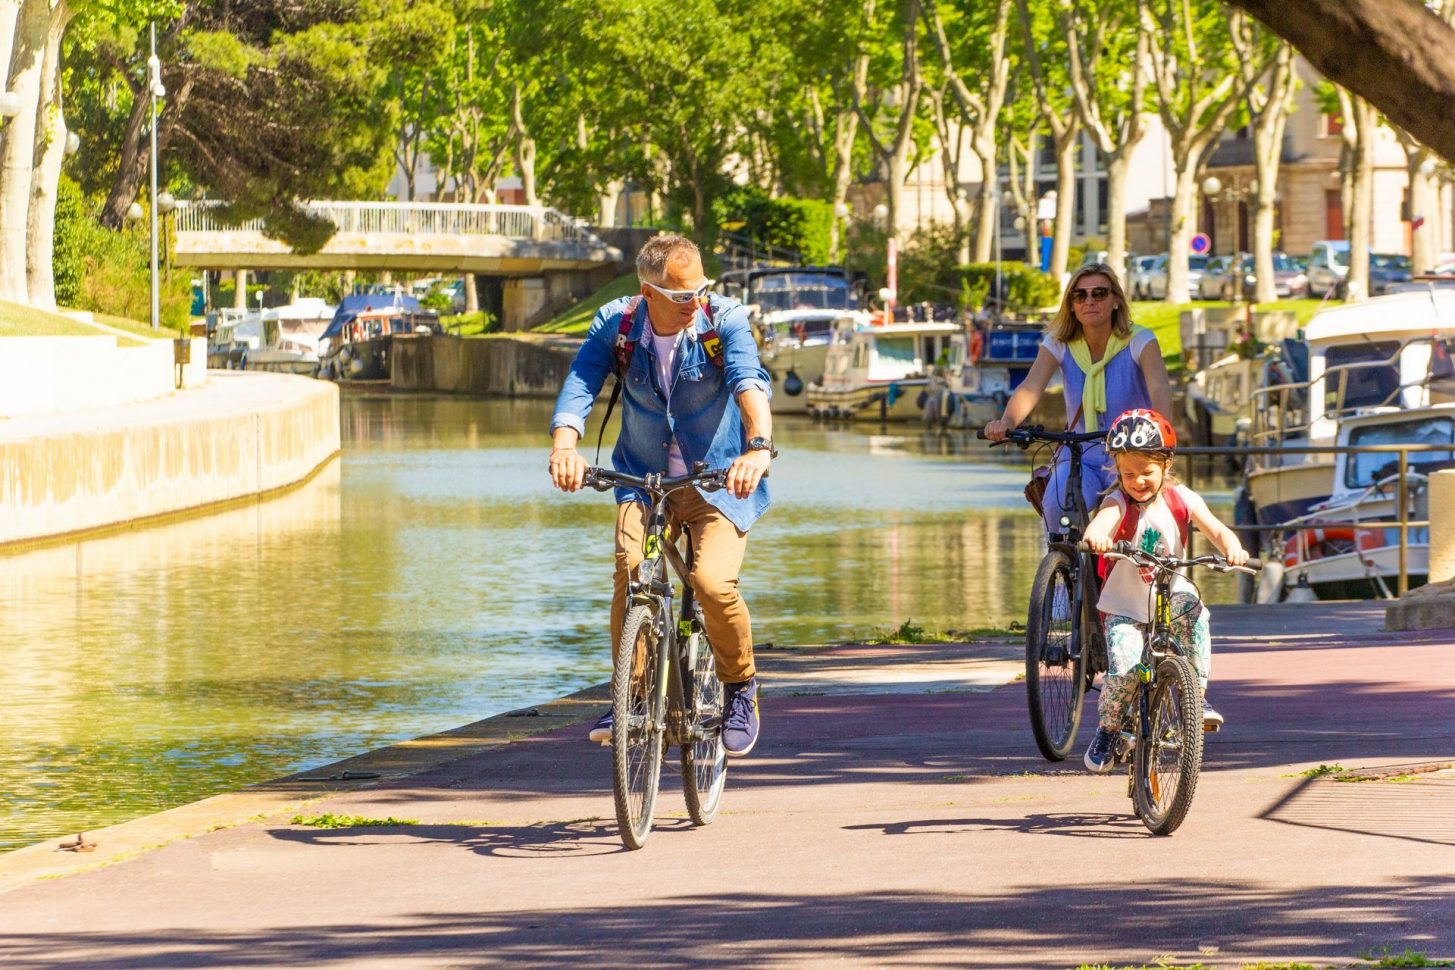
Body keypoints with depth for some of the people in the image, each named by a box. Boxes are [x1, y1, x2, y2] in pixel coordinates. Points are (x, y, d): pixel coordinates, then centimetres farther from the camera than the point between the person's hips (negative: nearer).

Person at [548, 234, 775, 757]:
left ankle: (740, 686, 3)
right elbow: (579, 385, -21)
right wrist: (564, 445, -43)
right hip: (642, 479, 2)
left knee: (713, 582, -24)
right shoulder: (615, 325, -9)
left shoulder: (724, 320, -15)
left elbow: (748, 381, -32)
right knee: (631, 571, -24)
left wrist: (759, 445, -52)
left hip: (718, 483, -2)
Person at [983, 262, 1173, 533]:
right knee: (1056, 505, -30)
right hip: (1079, 460, 2)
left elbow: (1159, 388, -26)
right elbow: (1031, 386, -18)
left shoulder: (1138, 341, -9)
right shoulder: (1059, 343, -2)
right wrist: (1006, 422, -40)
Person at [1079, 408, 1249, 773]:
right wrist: (1096, 536, -63)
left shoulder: (1181, 500, -6)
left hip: (1170, 594, 2)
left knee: (1194, 612, -31)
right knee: (1123, 669, -21)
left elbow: (1215, 529, -17)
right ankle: (1107, 730, 8)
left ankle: (1196, 696, -18)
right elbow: (1102, 520, -38)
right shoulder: (1118, 503, -15)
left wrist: (1232, 547, -40)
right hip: (1123, 605, -2)